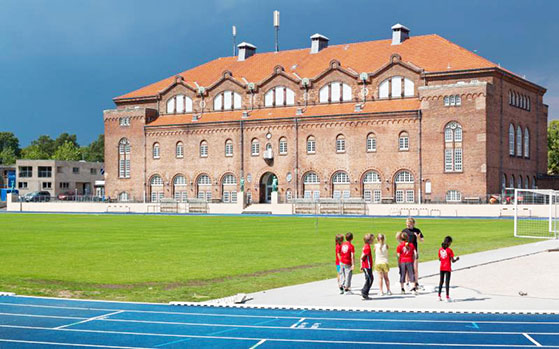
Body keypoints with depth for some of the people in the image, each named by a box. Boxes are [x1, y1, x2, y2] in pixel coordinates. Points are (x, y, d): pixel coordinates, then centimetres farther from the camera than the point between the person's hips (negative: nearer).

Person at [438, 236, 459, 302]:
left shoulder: (440, 249, 2)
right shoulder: (449, 250, -13)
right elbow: (452, 261, -13)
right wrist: (457, 259, 6)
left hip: (442, 268, 5)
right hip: (447, 268, -5)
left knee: (441, 281, 14)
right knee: (447, 282, -2)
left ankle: (439, 296, 16)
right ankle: (447, 297, -1)